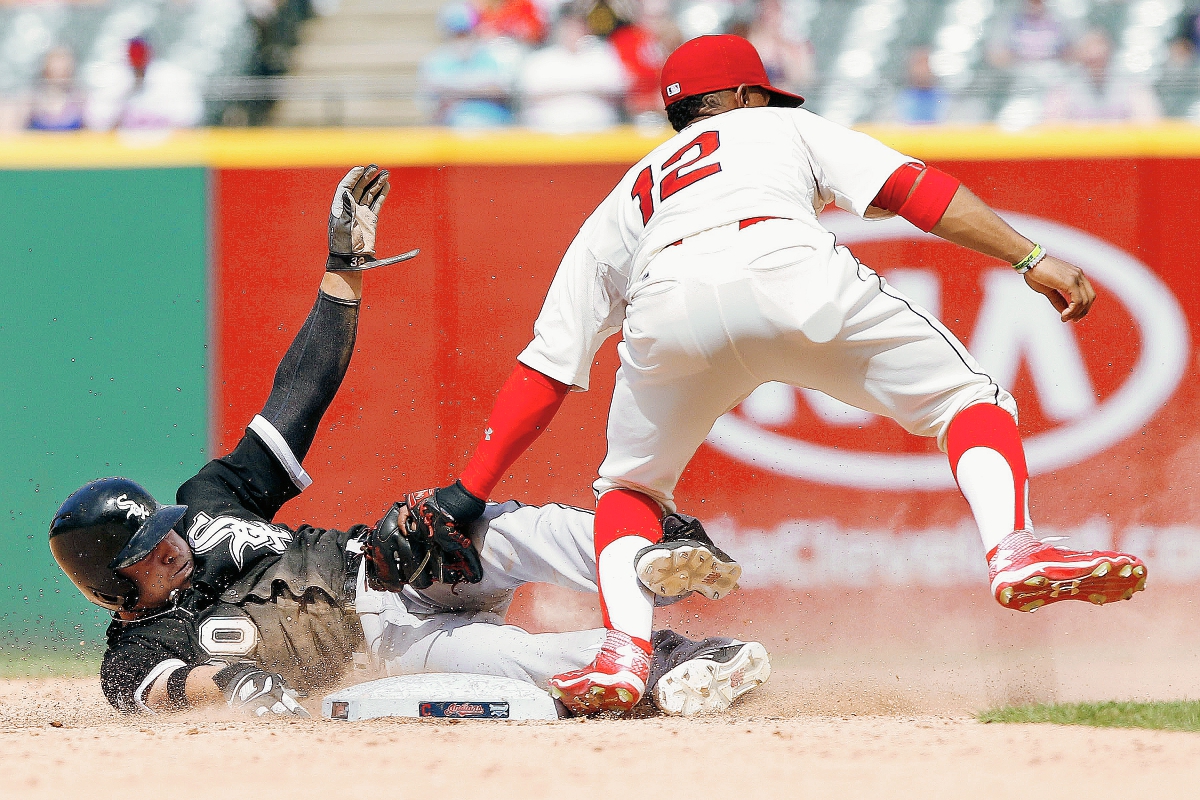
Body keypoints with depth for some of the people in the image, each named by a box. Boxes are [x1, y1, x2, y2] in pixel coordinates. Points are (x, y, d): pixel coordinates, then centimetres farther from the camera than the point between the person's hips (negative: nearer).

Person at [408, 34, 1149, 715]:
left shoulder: (621, 205, 40)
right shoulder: (783, 127, 37)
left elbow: (544, 372, 36)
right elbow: (911, 187, 19)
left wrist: (468, 495, 39)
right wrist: (1032, 259, 13)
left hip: (670, 309, 2)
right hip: (790, 278, -2)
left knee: (630, 489, 26)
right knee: (967, 397, 12)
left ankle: (624, 655, 1)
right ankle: (1013, 550, -16)